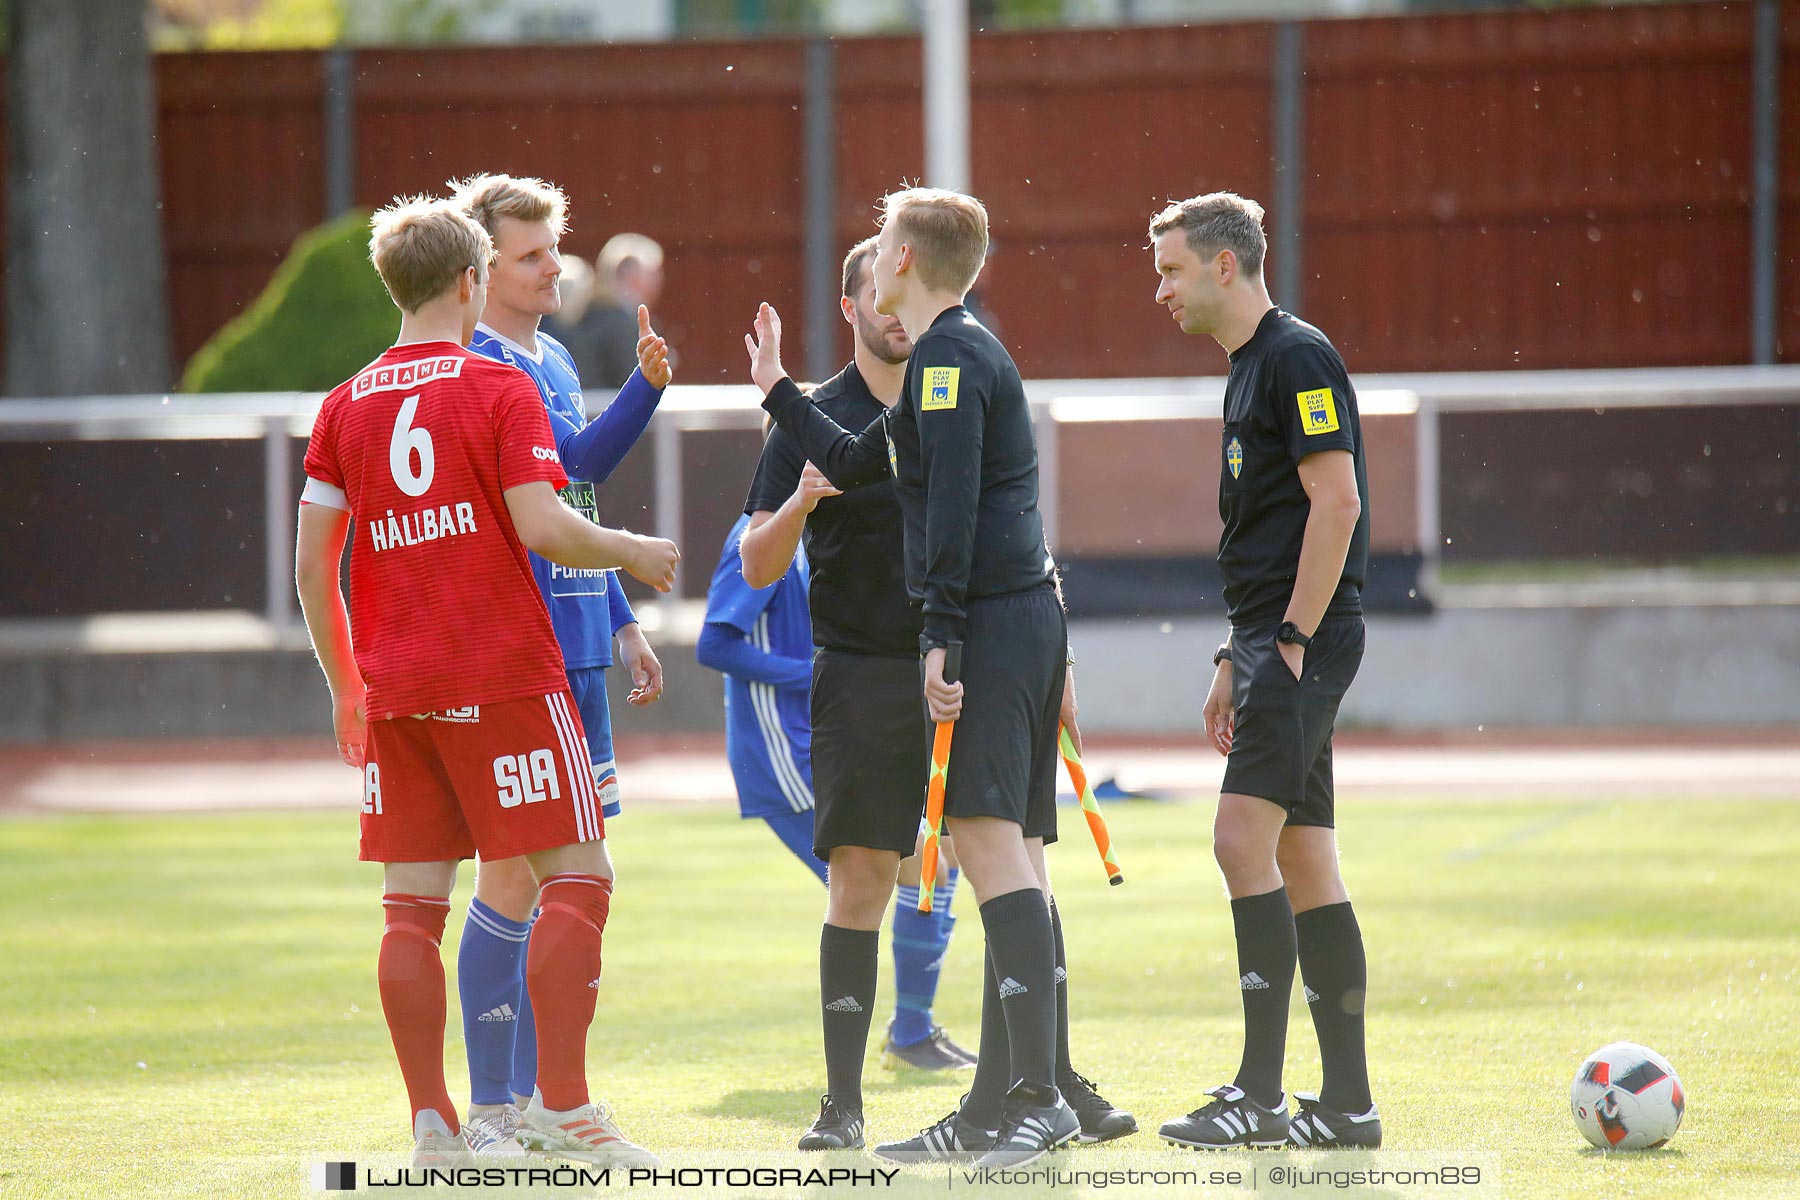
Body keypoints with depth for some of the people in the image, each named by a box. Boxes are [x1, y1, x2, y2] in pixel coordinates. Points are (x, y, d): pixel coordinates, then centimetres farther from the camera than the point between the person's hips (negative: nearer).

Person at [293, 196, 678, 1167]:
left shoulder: (345, 405, 9)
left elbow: (311, 560, 9)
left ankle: (432, 1122, 1)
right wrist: (633, 553, 4)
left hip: (392, 687, 5)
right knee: (577, 876, 1)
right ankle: (562, 1103, -8)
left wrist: (345, 685, 19)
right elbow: (541, 527, -14)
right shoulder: (501, 390, -4)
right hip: (502, 676, -5)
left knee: (412, 903, 5)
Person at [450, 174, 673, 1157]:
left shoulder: (554, 362, 17)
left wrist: (622, 624, 22)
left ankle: (541, 1093, 18)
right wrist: (644, 388, -29)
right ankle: (492, 1106, 0)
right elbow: (572, 468, -22)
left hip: (575, 652, 9)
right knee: (515, 873, -6)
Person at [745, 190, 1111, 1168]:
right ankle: (998, 1106, 10)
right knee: (1010, 855, 8)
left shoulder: (950, 355, -9)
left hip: (991, 619, -10)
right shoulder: (954, 357, 23)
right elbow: (851, 464, 35)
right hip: (1030, 619, 10)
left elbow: (952, 504, -19)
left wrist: (941, 634, -22)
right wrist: (777, 390, 44)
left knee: (990, 842, -15)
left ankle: (1041, 1097, -21)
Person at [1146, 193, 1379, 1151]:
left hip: (1304, 638, -10)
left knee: (1244, 838, -16)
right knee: (1303, 865, 8)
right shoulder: (1251, 367, 20)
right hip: (1276, 640, 10)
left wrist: (1291, 639, -19)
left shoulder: (1297, 356, -10)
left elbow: (1336, 503, -18)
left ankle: (1260, 1095, -17)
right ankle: (1346, 1102, 9)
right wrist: (1236, 658, 23)